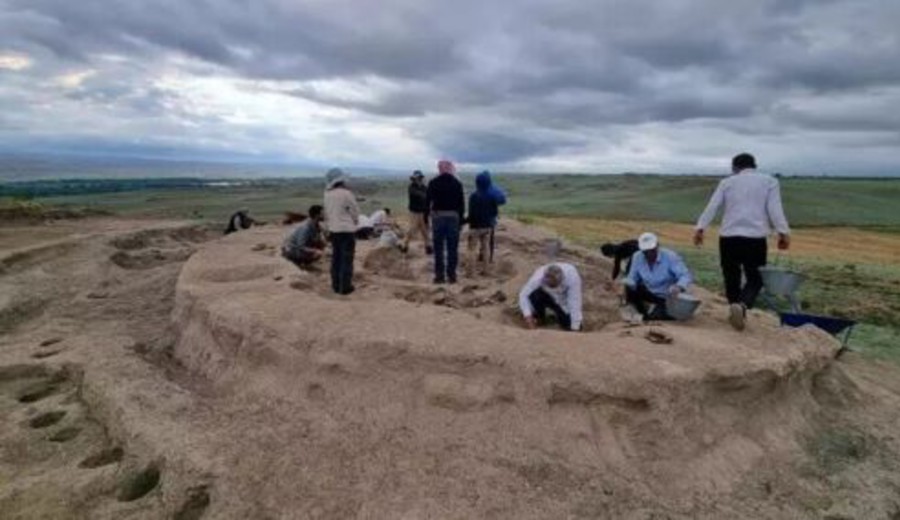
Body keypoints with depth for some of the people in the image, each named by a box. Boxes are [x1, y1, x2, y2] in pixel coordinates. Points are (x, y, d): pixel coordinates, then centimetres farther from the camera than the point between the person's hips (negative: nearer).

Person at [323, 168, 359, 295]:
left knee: (336, 258, 14)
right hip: (347, 230, -6)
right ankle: (345, 287, 4)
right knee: (347, 259, 1)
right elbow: (355, 211, -8)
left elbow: (327, 213, 10)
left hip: (334, 230, 6)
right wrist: (355, 222, 12)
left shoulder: (328, 194, 1)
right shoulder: (347, 193, -16)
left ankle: (336, 285, 20)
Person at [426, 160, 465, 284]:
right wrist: (460, 219, 11)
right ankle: (451, 275, 5)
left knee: (438, 248, 3)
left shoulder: (433, 183, 2)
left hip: (437, 216, 0)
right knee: (452, 248, 4)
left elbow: (427, 201, 0)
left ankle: (439, 275, 3)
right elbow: (462, 203, 4)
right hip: (453, 217, 1)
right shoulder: (457, 183, 4)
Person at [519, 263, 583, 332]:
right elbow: (523, 295, -25)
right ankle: (540, 317, -2)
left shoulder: (572, 277, -39)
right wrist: (528, 316, -36)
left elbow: (574, 303, -38)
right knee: (534, 295, -33)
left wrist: (575, 328, -37)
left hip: (565, 299, 0)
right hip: (547, 295, 0)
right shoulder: (538, 277, -35)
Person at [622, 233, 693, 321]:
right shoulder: (637, 257, -9)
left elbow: (685, 276, -26)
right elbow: (632, 278, -4)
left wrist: (679, 287, -48)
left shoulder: (670, 257, -20)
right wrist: (628, 285, -30)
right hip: (649, 295, 4)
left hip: (669, 297, -4)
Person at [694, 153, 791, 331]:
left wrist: (700, 228, -1)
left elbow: (712, 207, 2)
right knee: (755, 279, 5)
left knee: (732, 278, 13)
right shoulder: (769, 181, 9)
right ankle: (742, 306, -21)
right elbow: (774, 209, -3)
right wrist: (784, 232, -5)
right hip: (755, 238, -1)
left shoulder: (727, 182, 11)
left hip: (728, 237, 1)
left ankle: (735, 308, 20)